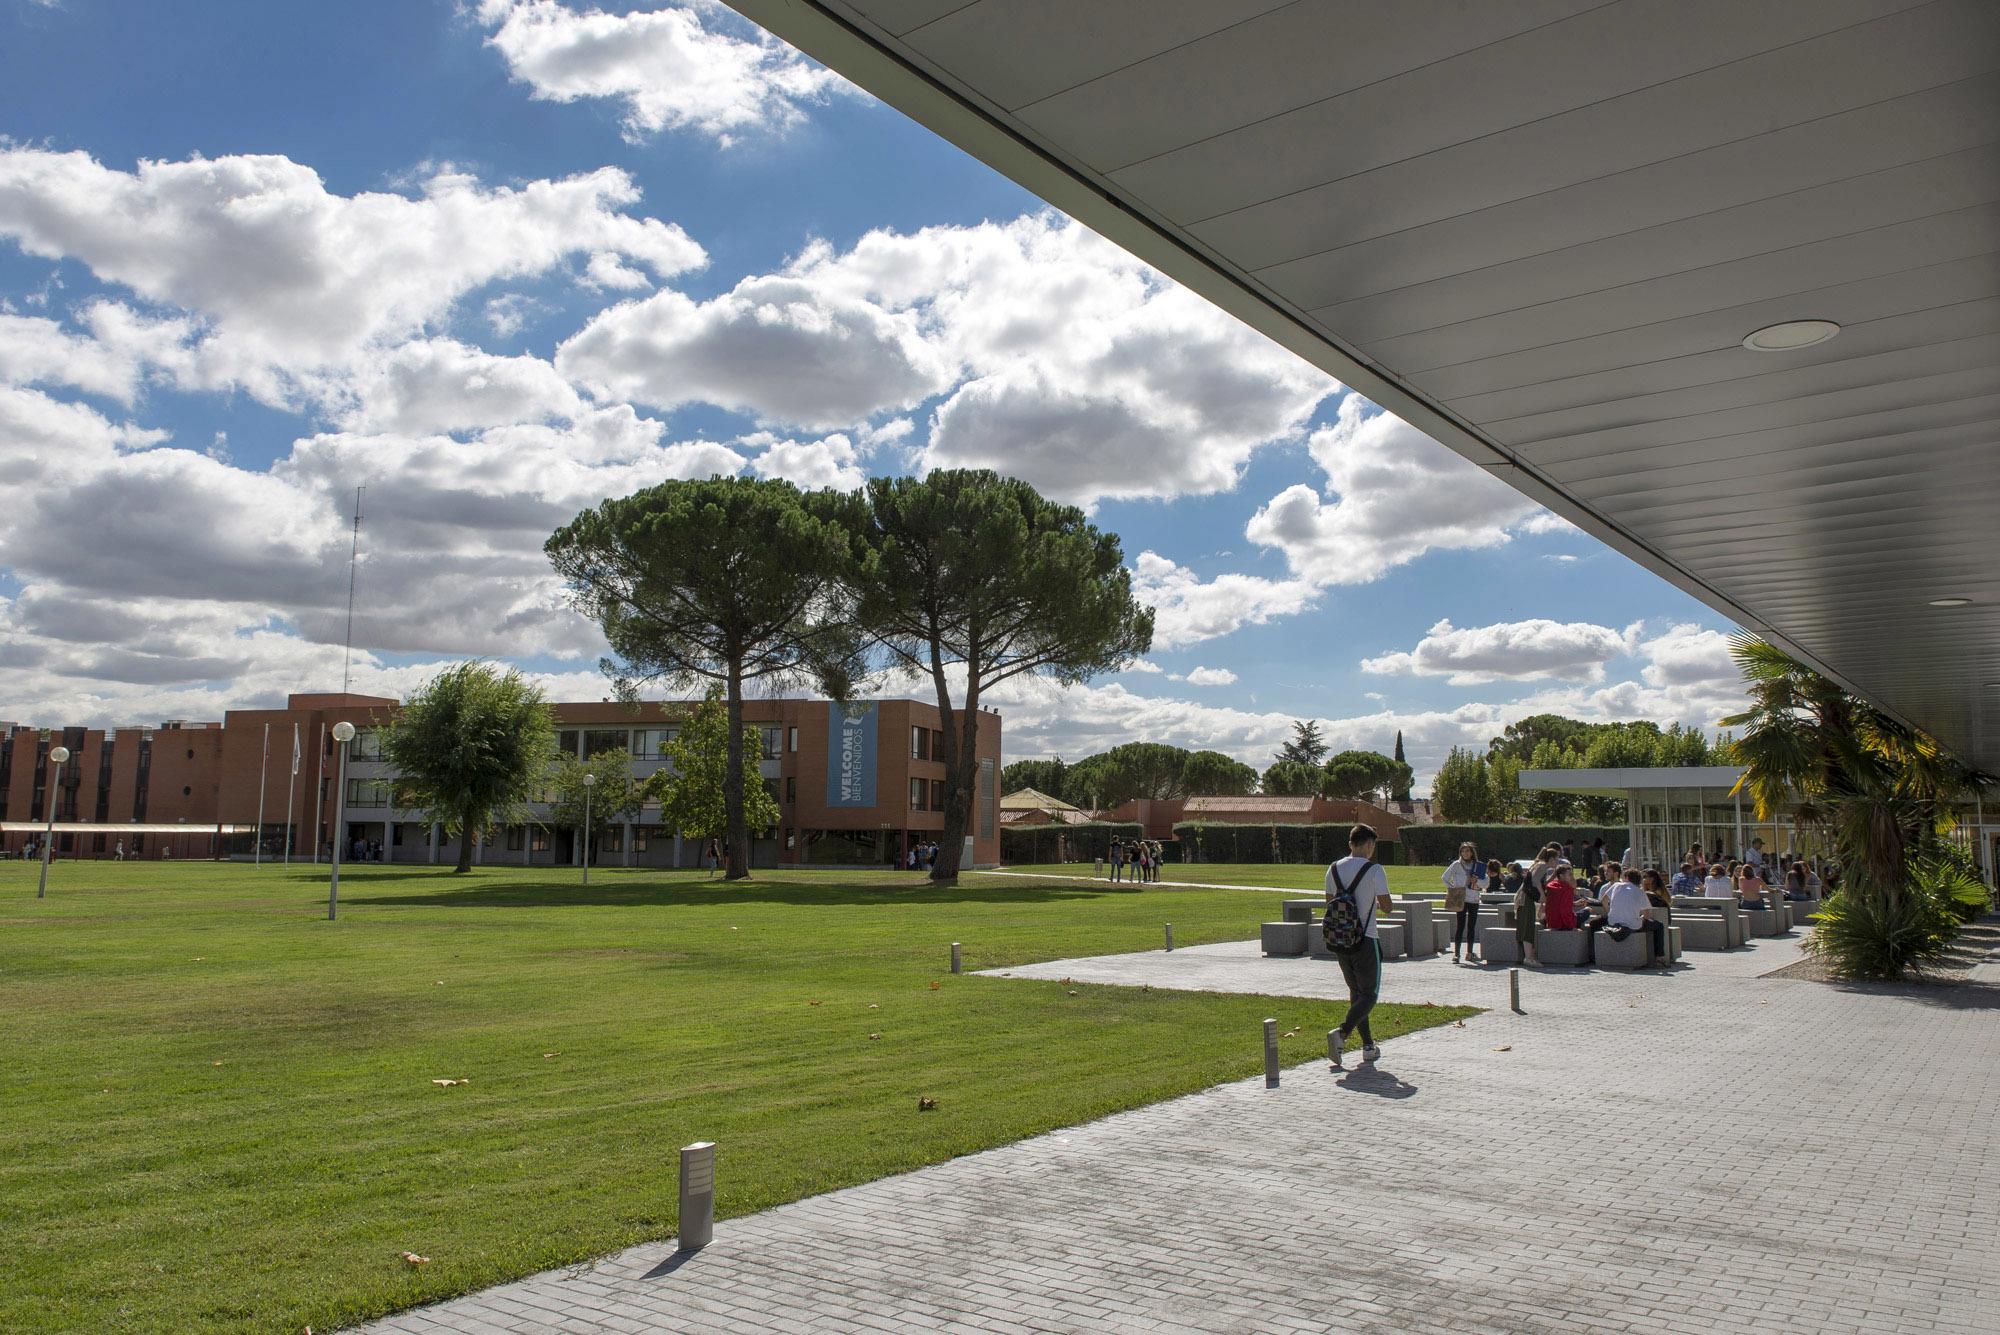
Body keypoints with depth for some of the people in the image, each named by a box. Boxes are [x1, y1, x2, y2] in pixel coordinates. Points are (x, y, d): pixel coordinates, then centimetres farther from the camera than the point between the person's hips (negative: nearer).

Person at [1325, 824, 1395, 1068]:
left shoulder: (1334, 869, 6)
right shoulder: (1374, 870, -10)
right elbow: (1387, 906, -10)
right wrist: (1375, 904, 10)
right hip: (1365, 939, -6)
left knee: (1356, 992, 16)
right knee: (1369, 994, 3)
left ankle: (1368, 1046, 19)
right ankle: (1342, 1032, -19)